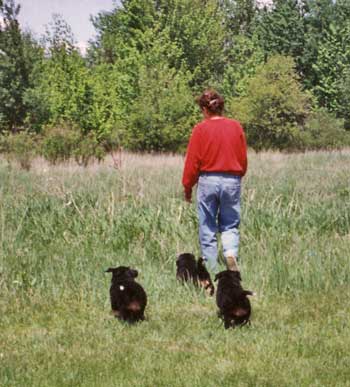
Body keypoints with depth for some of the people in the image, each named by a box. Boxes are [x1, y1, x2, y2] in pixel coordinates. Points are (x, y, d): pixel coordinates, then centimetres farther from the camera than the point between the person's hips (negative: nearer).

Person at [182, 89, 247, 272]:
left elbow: (192, 161, -3)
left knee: (208, 229, 7)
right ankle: (231, 254, -14)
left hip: (207, 181, -2)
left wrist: (187, 187, 7)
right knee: (230, 225, 13)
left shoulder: (200, 129, -6)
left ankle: (211, 269, 8)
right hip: (232, 181, 2)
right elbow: (243, 159, 9)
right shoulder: (235, 127, 3)